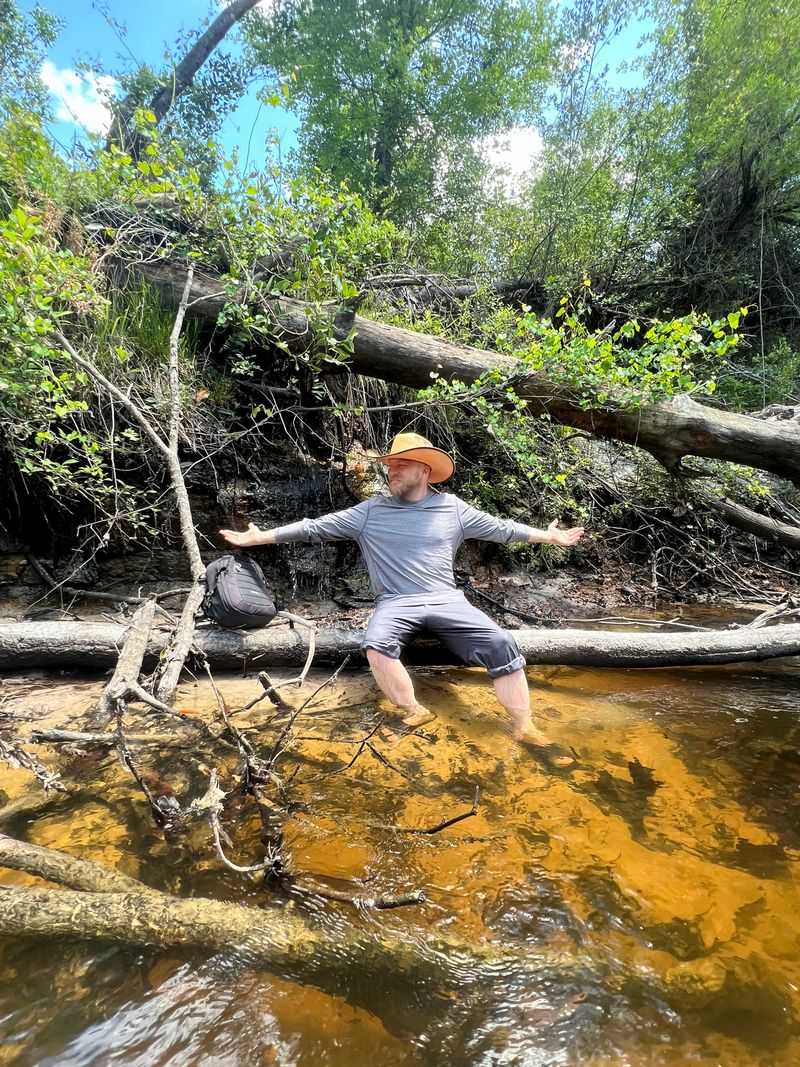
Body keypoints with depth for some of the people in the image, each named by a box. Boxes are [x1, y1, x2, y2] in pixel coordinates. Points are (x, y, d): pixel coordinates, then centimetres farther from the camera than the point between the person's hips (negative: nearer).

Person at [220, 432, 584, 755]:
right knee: (377, 644, -34)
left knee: (501, 644, -18)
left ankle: (524, 729, -6)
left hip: (446, 600, 1)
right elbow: (315, 527, 7)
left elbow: (501, 528, 18)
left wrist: (548, 536, 21)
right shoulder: (370, 511, 7)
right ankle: (414, 712, -17)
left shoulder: (452, 508, 10)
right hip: (395, 603, -1)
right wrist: (259, 537, 5)